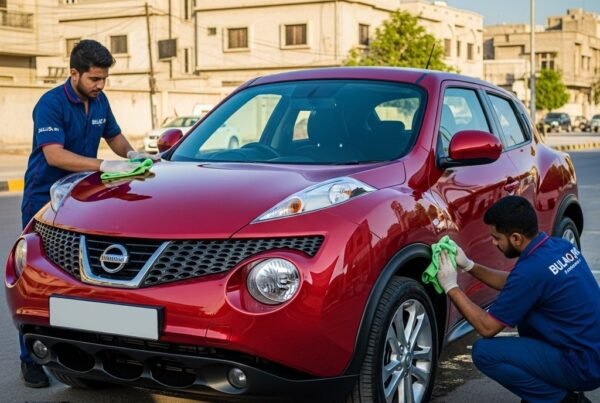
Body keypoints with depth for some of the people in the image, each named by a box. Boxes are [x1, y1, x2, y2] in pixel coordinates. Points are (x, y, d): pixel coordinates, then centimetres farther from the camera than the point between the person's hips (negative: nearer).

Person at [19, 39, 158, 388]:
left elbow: (114, 135, 19)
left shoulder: (99, 100, 4)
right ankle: (31, 359, 5)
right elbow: (54, 155, -29)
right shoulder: (51, 104, -18)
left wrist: (132, 154, -3)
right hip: (45, 199, -6)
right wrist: (106, 165, -36)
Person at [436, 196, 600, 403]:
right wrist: (468, 265, 12)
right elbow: (514, 284, 21)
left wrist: (451, 287, -5)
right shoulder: (560, 245, 3)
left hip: (583, 365, -9)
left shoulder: (532, 269, -23)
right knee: (521, 310, 24)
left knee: (484, 352, -12)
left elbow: (487, 327, -14)